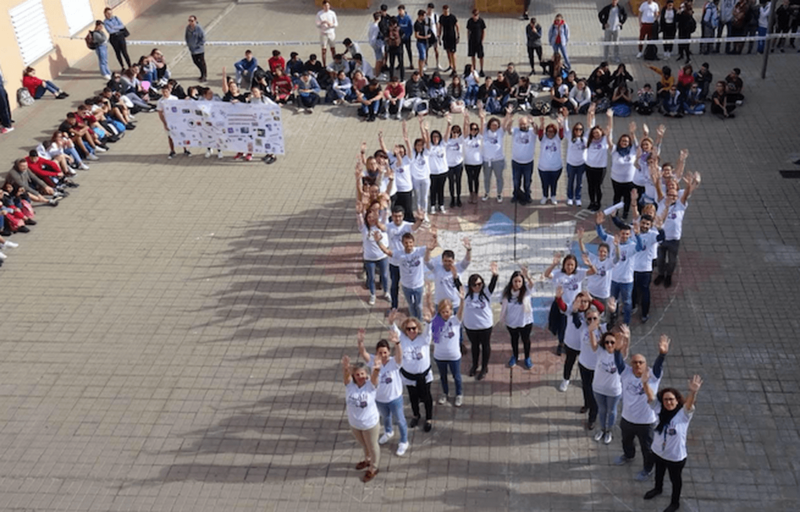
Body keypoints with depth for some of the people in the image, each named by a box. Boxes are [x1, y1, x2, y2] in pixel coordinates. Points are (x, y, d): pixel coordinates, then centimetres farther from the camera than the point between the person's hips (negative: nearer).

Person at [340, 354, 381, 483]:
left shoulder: (371, 384, -24)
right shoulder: (350, 384, -19)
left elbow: (375, 375, -46)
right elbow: (345, 375, -40)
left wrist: (377, 369, -71)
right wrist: (345, 368, -65)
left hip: (370, 423, -3)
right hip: (354, 423, 4)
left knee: (372, 446, 20)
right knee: (363, 444, 30)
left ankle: (373, 468, 44)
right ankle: (368, 460, 58)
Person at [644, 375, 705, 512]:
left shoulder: (684, 414, -26)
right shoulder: (659, 409, -16)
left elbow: (689, 403, -46)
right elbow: (650, 396, -29)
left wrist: (693, 392, -69)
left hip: (676, 457, -4)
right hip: (658, 452, 4)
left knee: (675, 479, 21)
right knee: (659, 472, 32)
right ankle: (658, 488, 62)